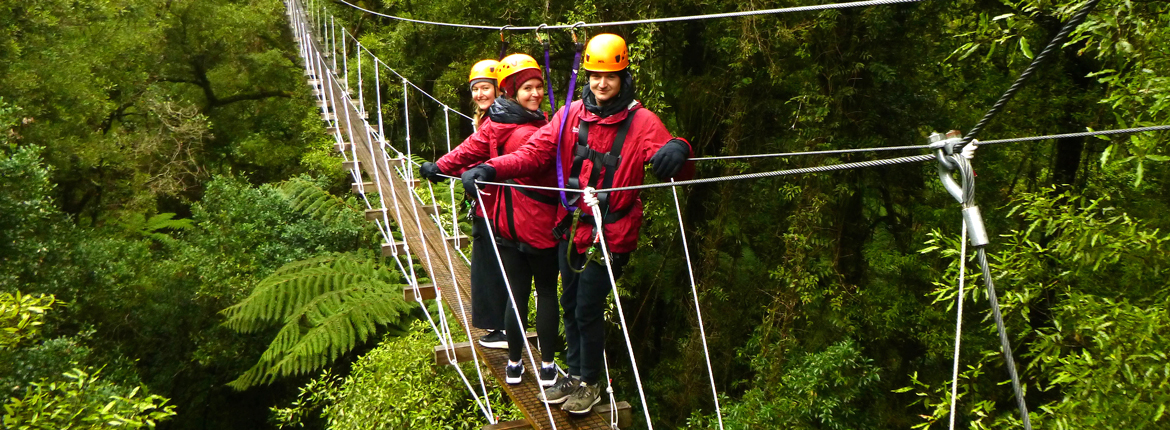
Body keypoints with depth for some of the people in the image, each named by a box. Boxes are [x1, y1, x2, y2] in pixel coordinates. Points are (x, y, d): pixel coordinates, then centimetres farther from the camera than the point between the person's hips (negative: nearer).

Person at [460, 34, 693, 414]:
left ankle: (591, 383, 24)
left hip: (609, 234, -5)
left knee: (588, 310, 1)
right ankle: (575, 374, 38)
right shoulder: (571, 114, 0)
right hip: (572, 228, 5)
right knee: (570, 305, 18)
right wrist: (491, 169, -21)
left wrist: (677, 153, -45)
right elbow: (535, 152, -5)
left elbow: (673, 164, -19)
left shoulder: (641, 121, -10)